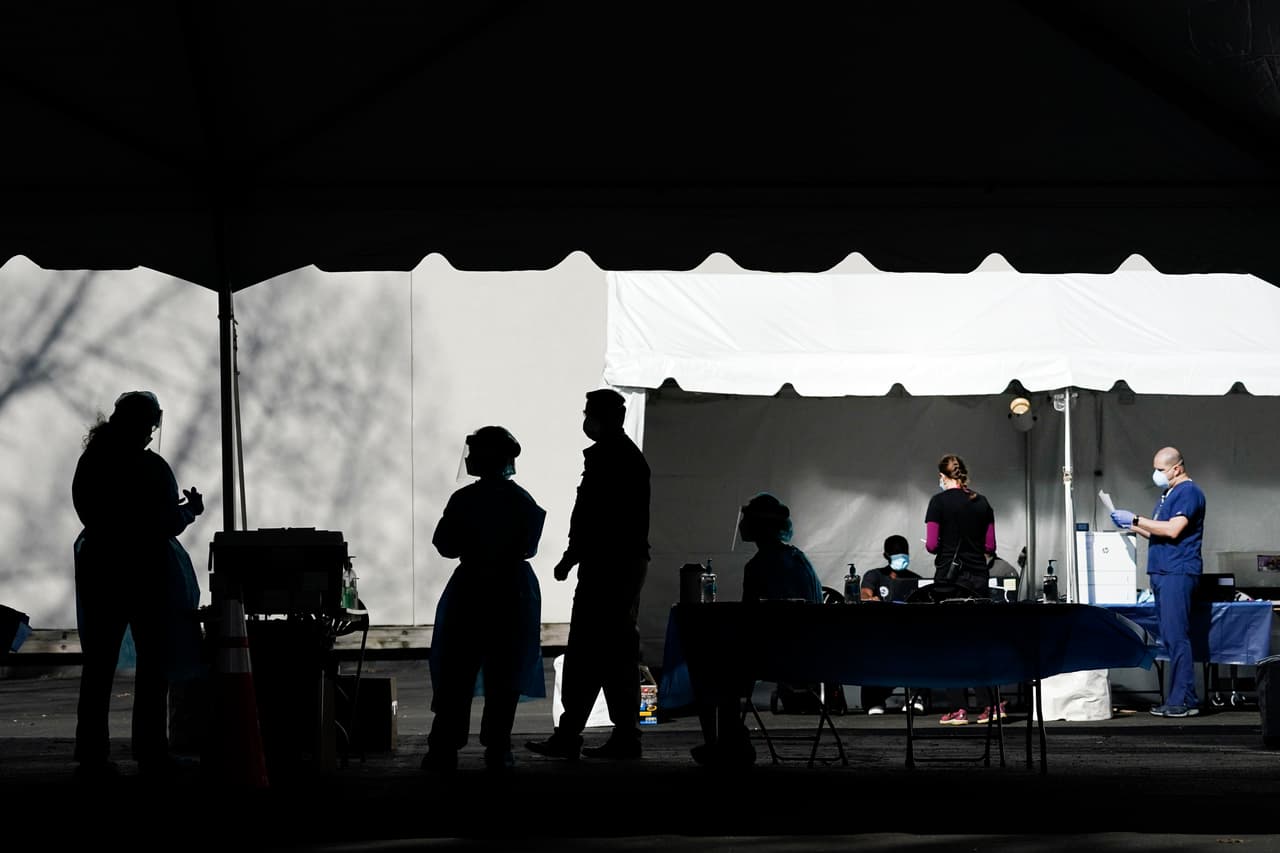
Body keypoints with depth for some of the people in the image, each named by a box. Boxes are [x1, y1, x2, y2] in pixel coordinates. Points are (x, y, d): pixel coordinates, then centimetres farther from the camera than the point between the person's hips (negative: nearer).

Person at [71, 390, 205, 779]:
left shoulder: (90, 465, 1)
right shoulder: (152, 469, -14)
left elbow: (89, 515, 11)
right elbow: (169, 525, -12)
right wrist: (191, 508, 9)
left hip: (99, 568, 5)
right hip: (147, 571, -5)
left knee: (98, 663, 8)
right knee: (153, 663, 6)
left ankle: (91, 755, 6)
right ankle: (150, 752, 5)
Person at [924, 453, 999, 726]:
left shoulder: (940, 501, -7)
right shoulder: (982, 503, 7)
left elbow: (932, 544, -10)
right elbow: (990, 547, 6)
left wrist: (933, 547, 12)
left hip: (949, 577, -4)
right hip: (978, 578, 4)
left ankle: (958, 709, -2)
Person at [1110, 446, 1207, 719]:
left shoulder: (1188, 492, -9)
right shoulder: (1167, 495, 22)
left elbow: (1173, 530, -19)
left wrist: (1136, 520, -13)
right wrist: (1132, 526, 14)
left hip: (1178, 572, -10)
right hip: (1161, 573, 10)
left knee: (1176, 637, -12)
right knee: (1170, 637, 8)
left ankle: (1182, 701, -13)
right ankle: (1181, 698, 9)